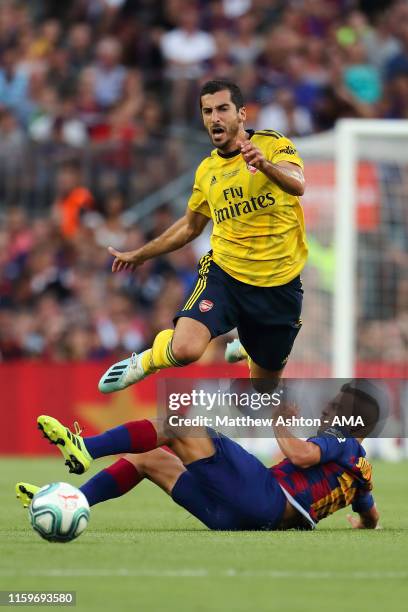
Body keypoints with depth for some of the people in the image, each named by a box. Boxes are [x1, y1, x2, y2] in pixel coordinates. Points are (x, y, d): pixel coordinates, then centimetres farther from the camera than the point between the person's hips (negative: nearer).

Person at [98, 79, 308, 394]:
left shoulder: (272, 144, -6)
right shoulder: (207, 170, 7)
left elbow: (297, 185, -27)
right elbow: (190, 226, 23)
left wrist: (265, 164, -47)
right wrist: (139, 255, 26)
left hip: (279, 285, -1)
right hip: (223, 273, 1)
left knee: (265, 384, 14)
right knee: (186, 348, -27)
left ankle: (247, 348, 51)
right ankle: (146, 361, 8)